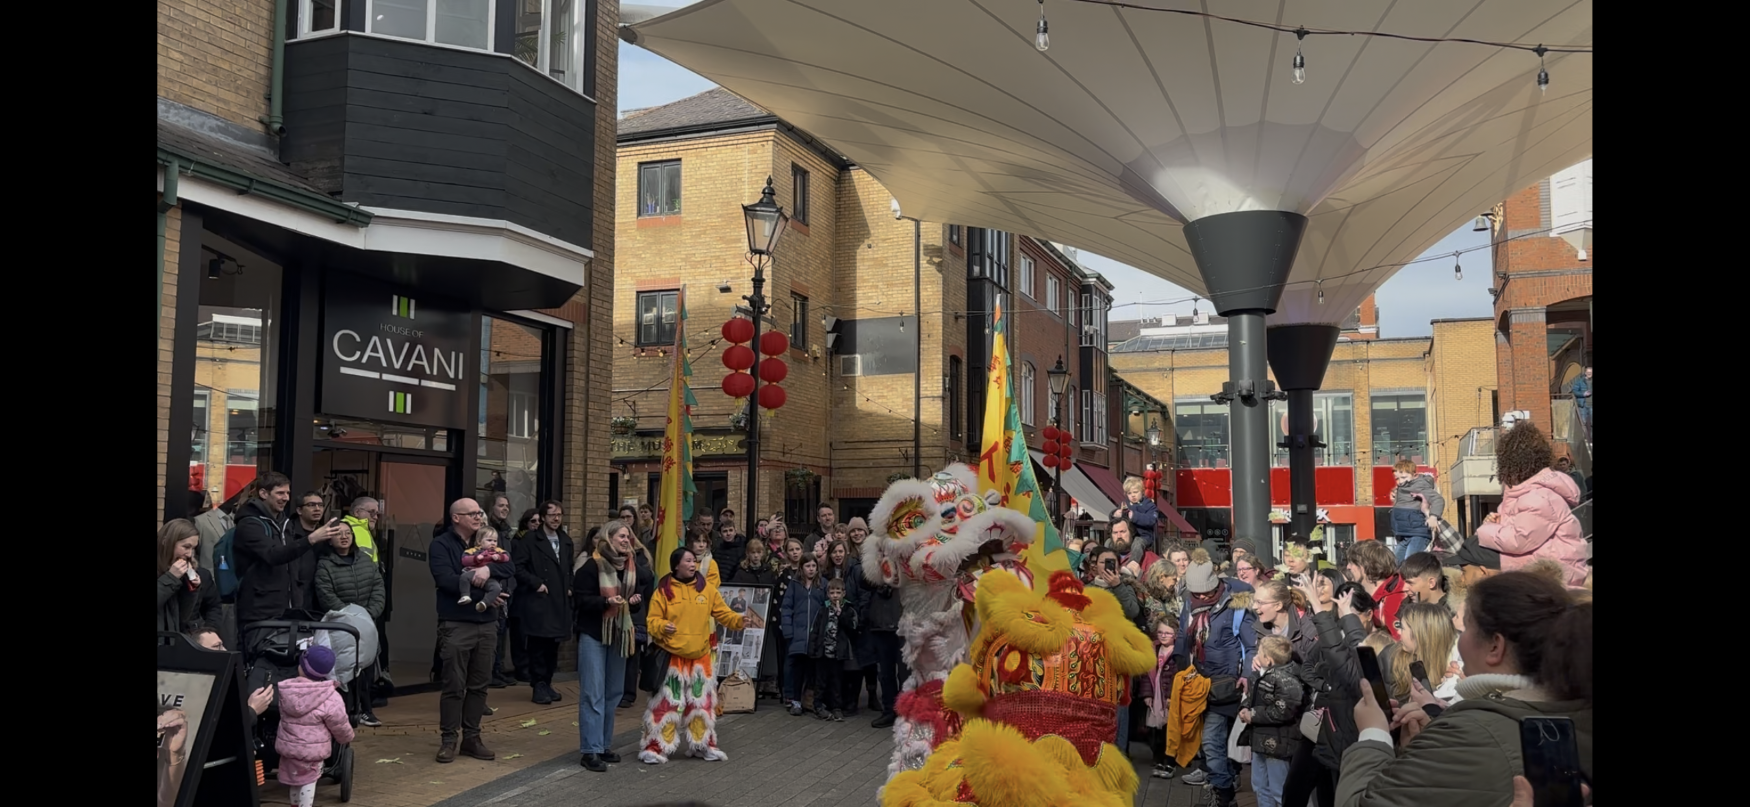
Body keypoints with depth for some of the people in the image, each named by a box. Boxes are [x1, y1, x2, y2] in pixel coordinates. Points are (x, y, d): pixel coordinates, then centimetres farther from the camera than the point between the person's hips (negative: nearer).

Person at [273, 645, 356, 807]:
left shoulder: (285, 690, -6)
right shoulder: (330, 698, -20)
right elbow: (340, 727, -11)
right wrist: (347, 737, 13)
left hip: (288, 745, 5)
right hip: (312, 749, -5)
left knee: (295, 779, 23)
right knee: (307, 781, 8)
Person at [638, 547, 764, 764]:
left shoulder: (707, 590, 4)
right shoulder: (664, 590, -6)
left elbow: (724, 614, 4)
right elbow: (652, 620, -7)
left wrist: (741, 620, -13)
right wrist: (662, 627, -27)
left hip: (700, 657, 4)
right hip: (671, 657, -4)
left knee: (702, 702, 11)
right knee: (666, 702, -2)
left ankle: (703, 745, 24)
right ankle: (656, 748, 8)